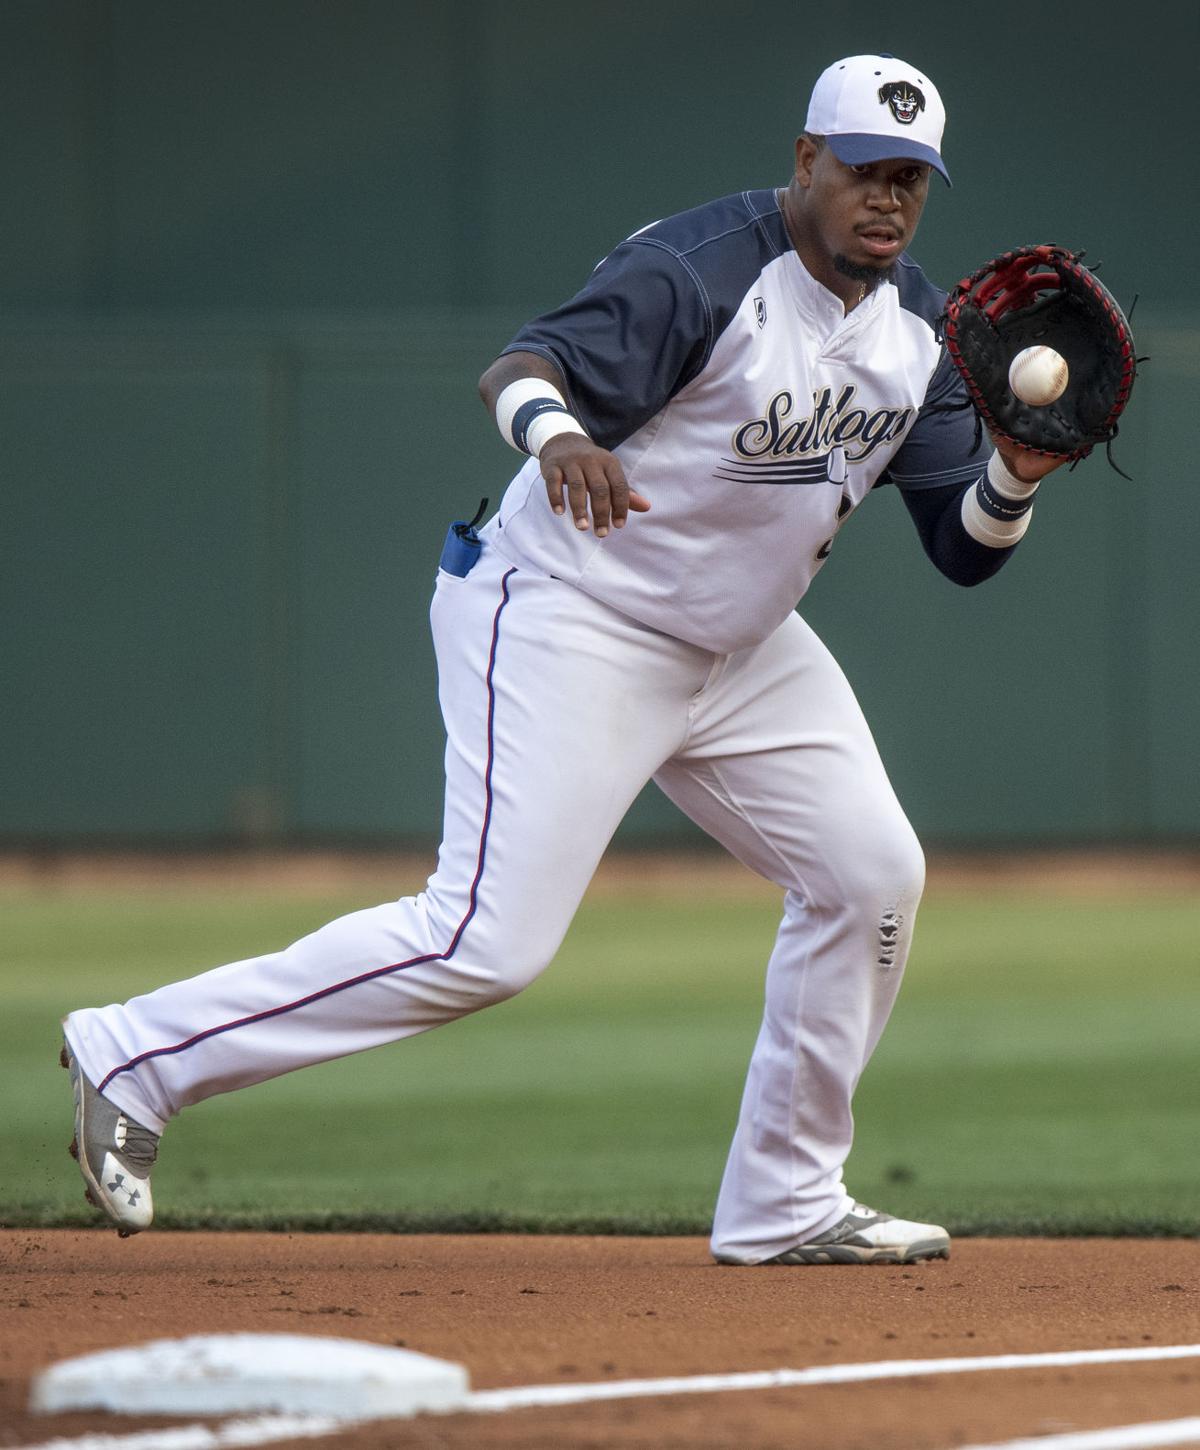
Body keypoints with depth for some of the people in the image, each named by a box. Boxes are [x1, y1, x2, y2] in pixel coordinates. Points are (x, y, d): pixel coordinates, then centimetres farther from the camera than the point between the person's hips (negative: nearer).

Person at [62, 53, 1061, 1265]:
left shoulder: (916, 327, 2)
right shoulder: (702, 270, -21)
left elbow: (965, 548, 3)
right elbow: (519, 368, -33)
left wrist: (1016, 472, -18)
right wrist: (556, 430, -56)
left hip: (738, 643, 9)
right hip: (567, 622, -9)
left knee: (870, 876, 4)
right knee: (490, 941, -18)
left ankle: (783, 1206, 16)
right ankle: (138, 1056, -11)